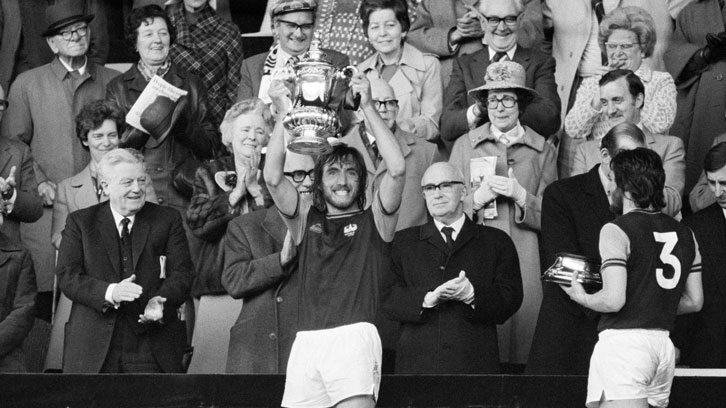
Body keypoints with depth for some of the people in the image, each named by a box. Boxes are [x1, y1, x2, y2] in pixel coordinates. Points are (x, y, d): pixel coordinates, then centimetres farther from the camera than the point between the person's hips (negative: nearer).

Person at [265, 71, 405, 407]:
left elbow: (397, 170, -2)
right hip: (307, 339, 3)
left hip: (355, 336, -3)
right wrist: (284, 114, 2)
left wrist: (368, 107, -2)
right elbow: (273, 178, 7)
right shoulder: (306, 219, 20)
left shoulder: (373, 219, 13)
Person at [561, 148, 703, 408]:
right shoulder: (684, 234, 13)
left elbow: (613, 300, -17)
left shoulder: (617, 231, -9)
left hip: (623, 339, -7)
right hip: (663, 343, 8)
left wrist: (581, 297, 2)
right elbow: (695, 301, 17)